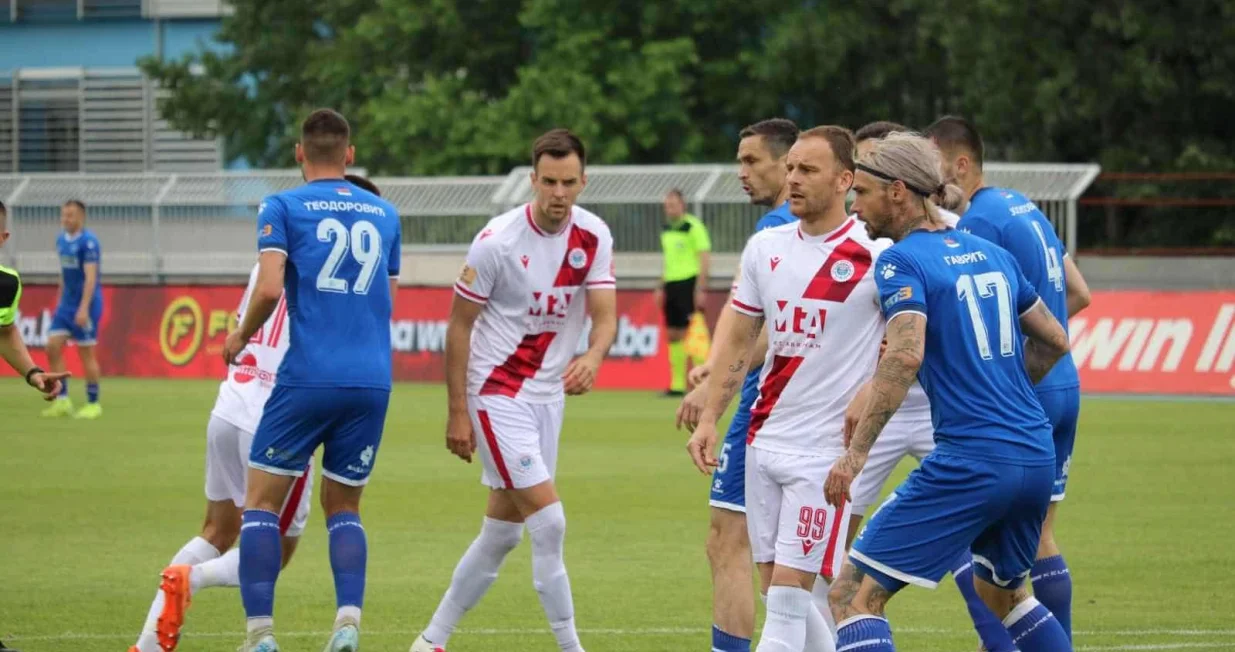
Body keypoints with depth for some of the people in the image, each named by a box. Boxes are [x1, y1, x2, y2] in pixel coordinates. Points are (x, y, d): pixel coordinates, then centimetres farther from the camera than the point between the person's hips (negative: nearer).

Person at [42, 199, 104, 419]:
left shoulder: (88, 242, -14)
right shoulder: (61, 240, 10)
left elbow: (90, 277, -20)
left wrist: (83, 308, -25)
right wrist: (59, 301, 19)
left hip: (86, 304, -8)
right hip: (66, 303, 8)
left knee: (86, 353, -2)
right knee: (53, 347, -2)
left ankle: (93, 404, 8)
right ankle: (62, 401, 3)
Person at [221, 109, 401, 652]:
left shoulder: (283, 208, 1)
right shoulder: (384, 213, 14)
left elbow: (269, 287, -11)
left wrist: (241, 337, 6)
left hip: (308, 377, -4)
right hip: (373, 380, 4)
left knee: (262, 500, 7)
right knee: (343, 506, 16)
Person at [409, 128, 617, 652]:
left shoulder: (594, 237, -3)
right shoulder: (497, 241, -17)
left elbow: (605, 316, -7)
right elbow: (459, 324, -9)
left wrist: (592, 358, -31)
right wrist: (457, 412, -11)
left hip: (549, 393, 6)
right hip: (496, 392, -6)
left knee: (503, 532, 11)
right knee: (548, 520, -14)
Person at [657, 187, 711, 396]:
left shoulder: (693, 227, -9)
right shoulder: (667, 229, 15)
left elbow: (704, 259, -12)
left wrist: (701, 289, -18)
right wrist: (662, 287, 20)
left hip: (689, 283, -8)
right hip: (671, 285, 8)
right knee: (673, 335, 6)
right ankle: (677, 385, 10)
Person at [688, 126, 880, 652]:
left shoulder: (874, 256, -9)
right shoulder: (765, 248, 8)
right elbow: (738, 339, 15)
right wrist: (709, 419, 10)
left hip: (826, 450, -6)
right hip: (765, 440, 6)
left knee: (788, 595, -10)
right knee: (777, 590, 8)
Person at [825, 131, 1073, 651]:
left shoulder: (901, 262, -7)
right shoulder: (989, 253, 15)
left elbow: (906, 356, -23)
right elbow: (1054, 340, 22)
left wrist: (855, 453, -23)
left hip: (969, 463, -8)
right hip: (1037, 457, 8)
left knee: (853, 594, -6)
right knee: (1001, 590, 31)